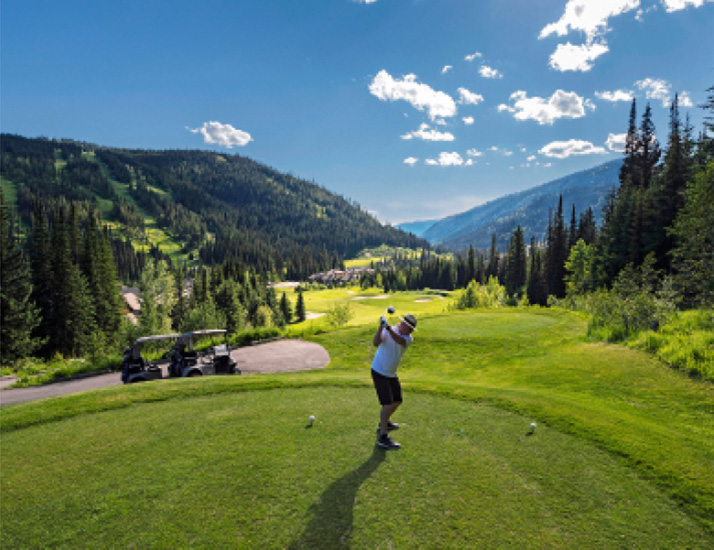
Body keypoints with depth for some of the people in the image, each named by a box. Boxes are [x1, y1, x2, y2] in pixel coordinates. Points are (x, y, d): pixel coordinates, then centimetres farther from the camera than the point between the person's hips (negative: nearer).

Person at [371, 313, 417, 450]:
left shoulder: (408, 339, -5)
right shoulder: (387, 331, -15)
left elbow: (399, 340, -30)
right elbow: (375, 343, -33)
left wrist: (389, 328, -46)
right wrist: (381, 327, -45)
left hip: (392, 374, 7)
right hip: (379, 372, -7)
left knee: (397, 401, 18)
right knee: (388, 403, -14)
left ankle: (384, 422, 42)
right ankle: (383, 436, -6)